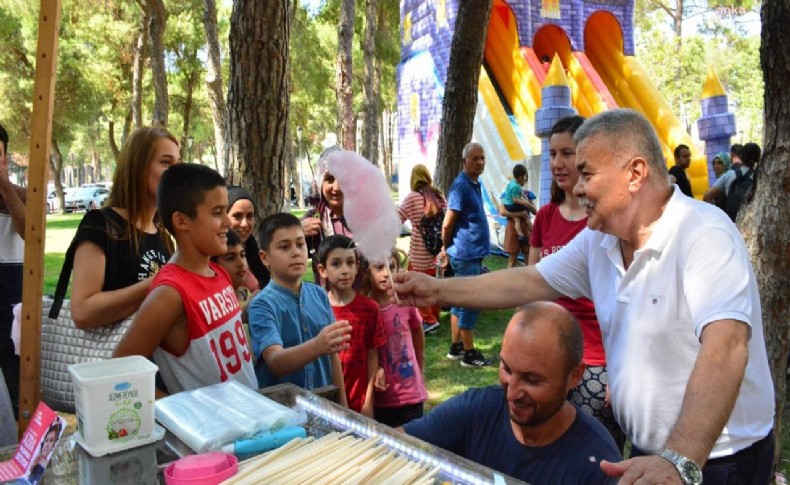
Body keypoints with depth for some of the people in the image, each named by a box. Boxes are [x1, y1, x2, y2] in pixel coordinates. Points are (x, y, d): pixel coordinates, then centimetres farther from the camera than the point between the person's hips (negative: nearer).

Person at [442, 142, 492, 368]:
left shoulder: (474, 184, 13)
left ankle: (456, 347, 24)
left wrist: (448, 249, 18)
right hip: (466, 255, -9)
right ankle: (469, 353, 8)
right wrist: (447, 247, -1)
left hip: (471, 254, 9)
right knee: (469, 303, -2)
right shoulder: (461, 185, -17)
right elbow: (447, 224, -17)